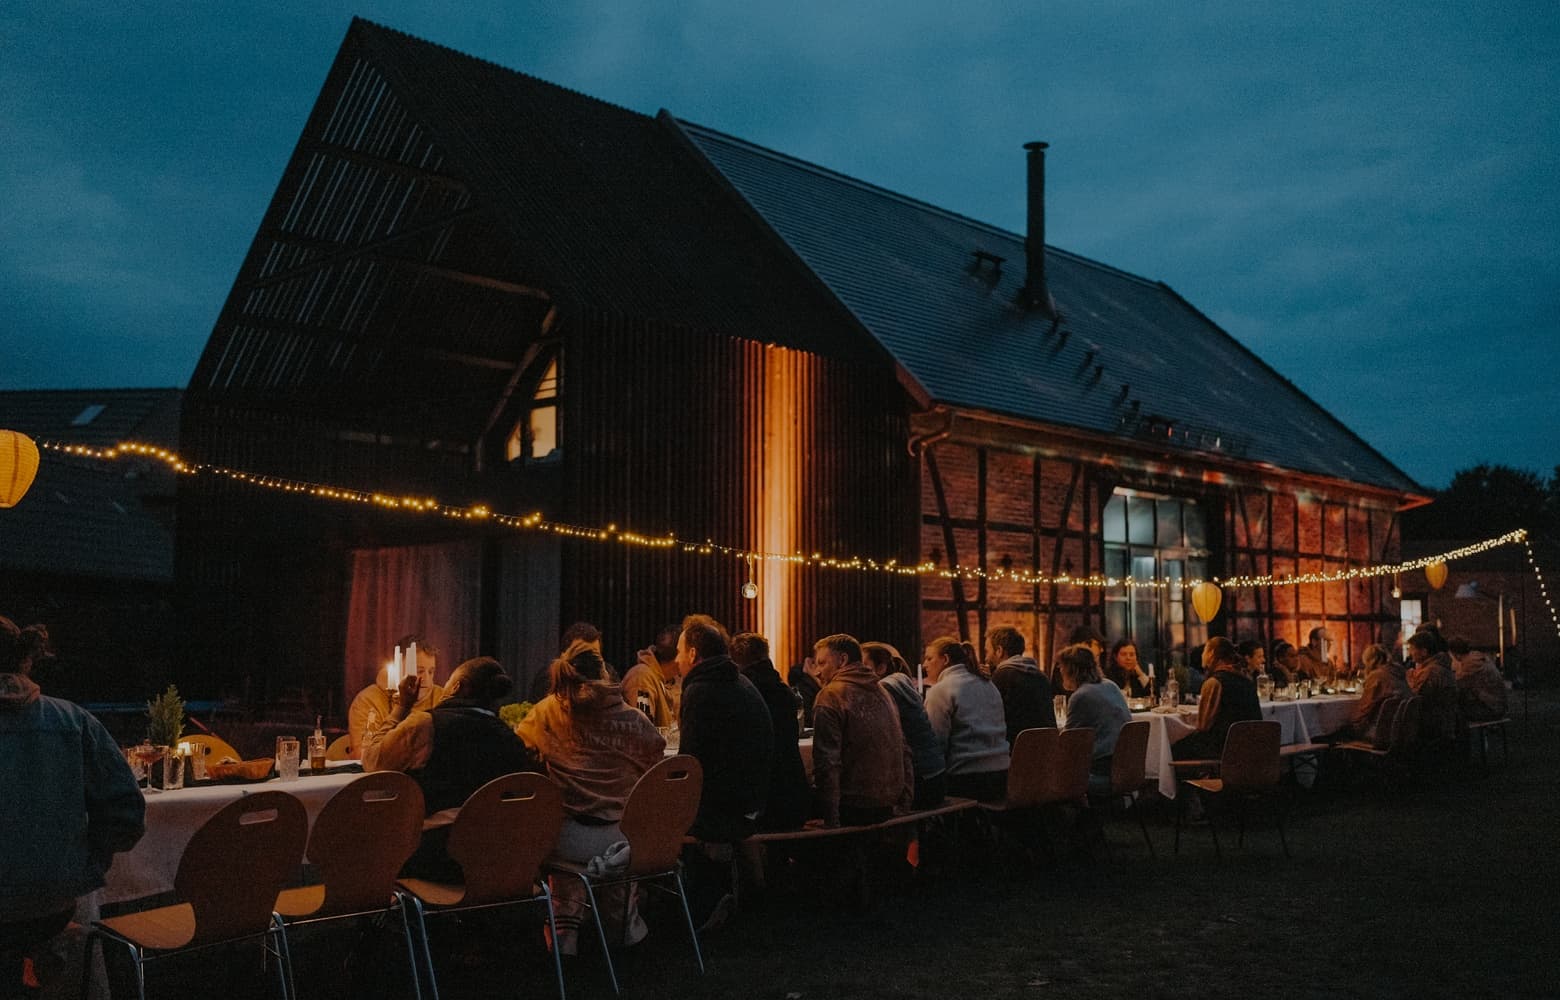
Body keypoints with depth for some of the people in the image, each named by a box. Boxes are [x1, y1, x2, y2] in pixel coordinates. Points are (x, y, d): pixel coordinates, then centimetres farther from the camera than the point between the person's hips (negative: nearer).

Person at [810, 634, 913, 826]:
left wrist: (830, 817, -15)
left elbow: (826, 760, -15)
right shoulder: (882, 693, 15)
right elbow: (904, 750, 17)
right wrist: (905, 797, 19)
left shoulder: (830, 696, -9)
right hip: (887, 804, 7)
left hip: (853, 805, -7)